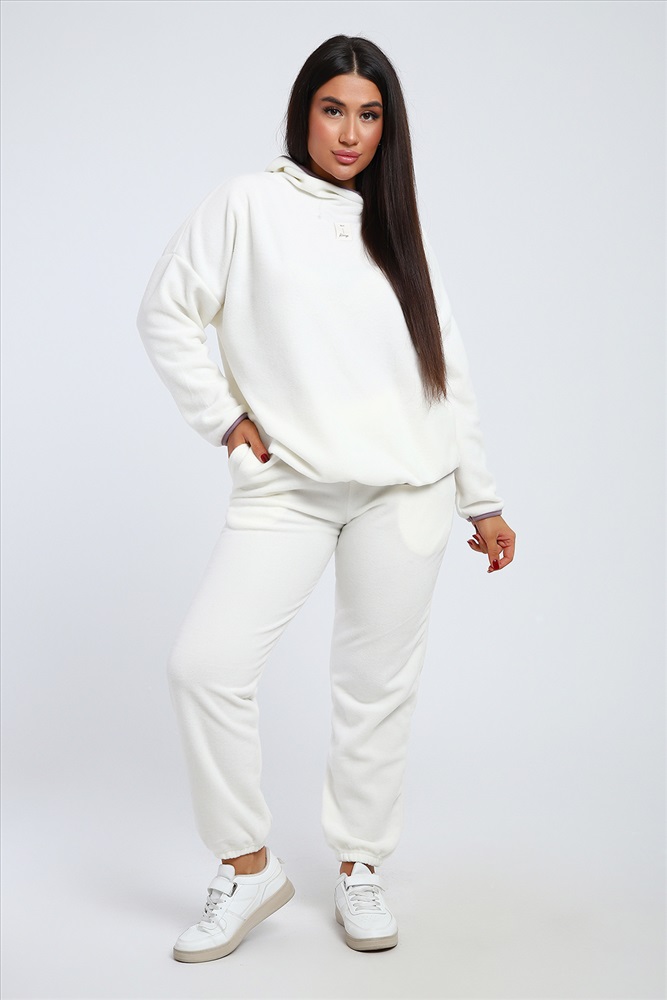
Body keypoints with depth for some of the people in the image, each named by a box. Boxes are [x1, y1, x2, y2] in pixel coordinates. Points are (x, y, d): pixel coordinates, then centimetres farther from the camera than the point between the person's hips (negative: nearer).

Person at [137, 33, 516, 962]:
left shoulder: (399, 229, 13)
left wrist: (483, 501, 12)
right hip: (285, 488, -1)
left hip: (405, 490, 2)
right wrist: (223, 416, -3)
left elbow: (449, 372, 13)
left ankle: (360, 866, 26)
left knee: (378, 684, 6)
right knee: (206, 663, -11)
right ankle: (248, 867, 8)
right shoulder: (248, 205, 5)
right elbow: (166, 312, 6)